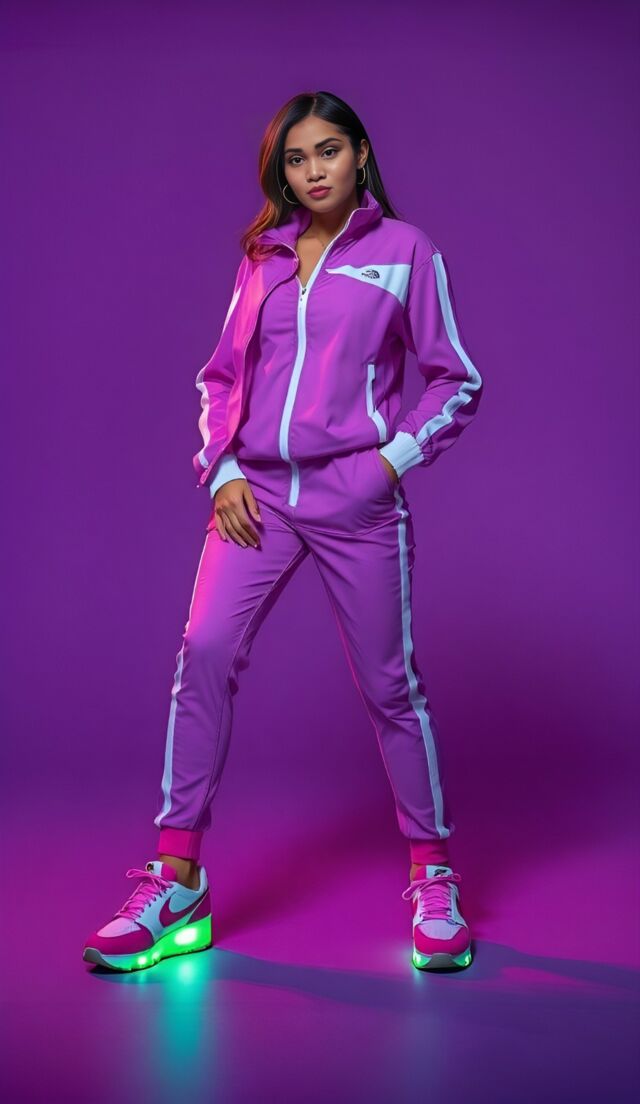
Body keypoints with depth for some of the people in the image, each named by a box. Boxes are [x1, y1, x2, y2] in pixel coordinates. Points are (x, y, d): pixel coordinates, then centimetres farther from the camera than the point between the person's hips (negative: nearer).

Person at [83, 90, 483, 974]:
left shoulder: (406, 251, 5)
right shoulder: (262, 257, 14)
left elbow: (457, 381, 5)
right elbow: (221, 376, 16)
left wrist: (396, 456, -7)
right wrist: (222, 471, 2)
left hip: (356, 499, -3)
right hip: (257, 493, 3)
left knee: (389, 681, 1)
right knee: (205, 653, -11)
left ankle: (434, 879, 18)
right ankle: (177, 885, -2)